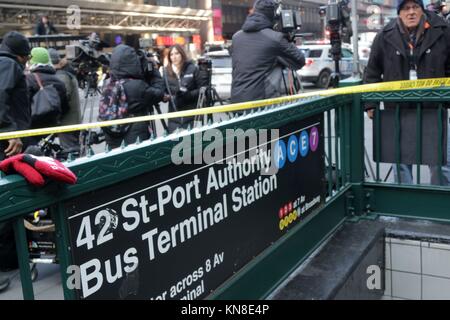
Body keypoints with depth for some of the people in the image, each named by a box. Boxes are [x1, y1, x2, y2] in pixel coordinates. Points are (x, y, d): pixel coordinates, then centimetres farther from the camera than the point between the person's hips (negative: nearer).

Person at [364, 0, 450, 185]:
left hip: (433, 108, 0)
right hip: (397, 110, 1)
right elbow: (373, 72, 6)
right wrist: (370, 104, 2)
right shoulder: (385, 36, 0)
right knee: (400, 160, 11)